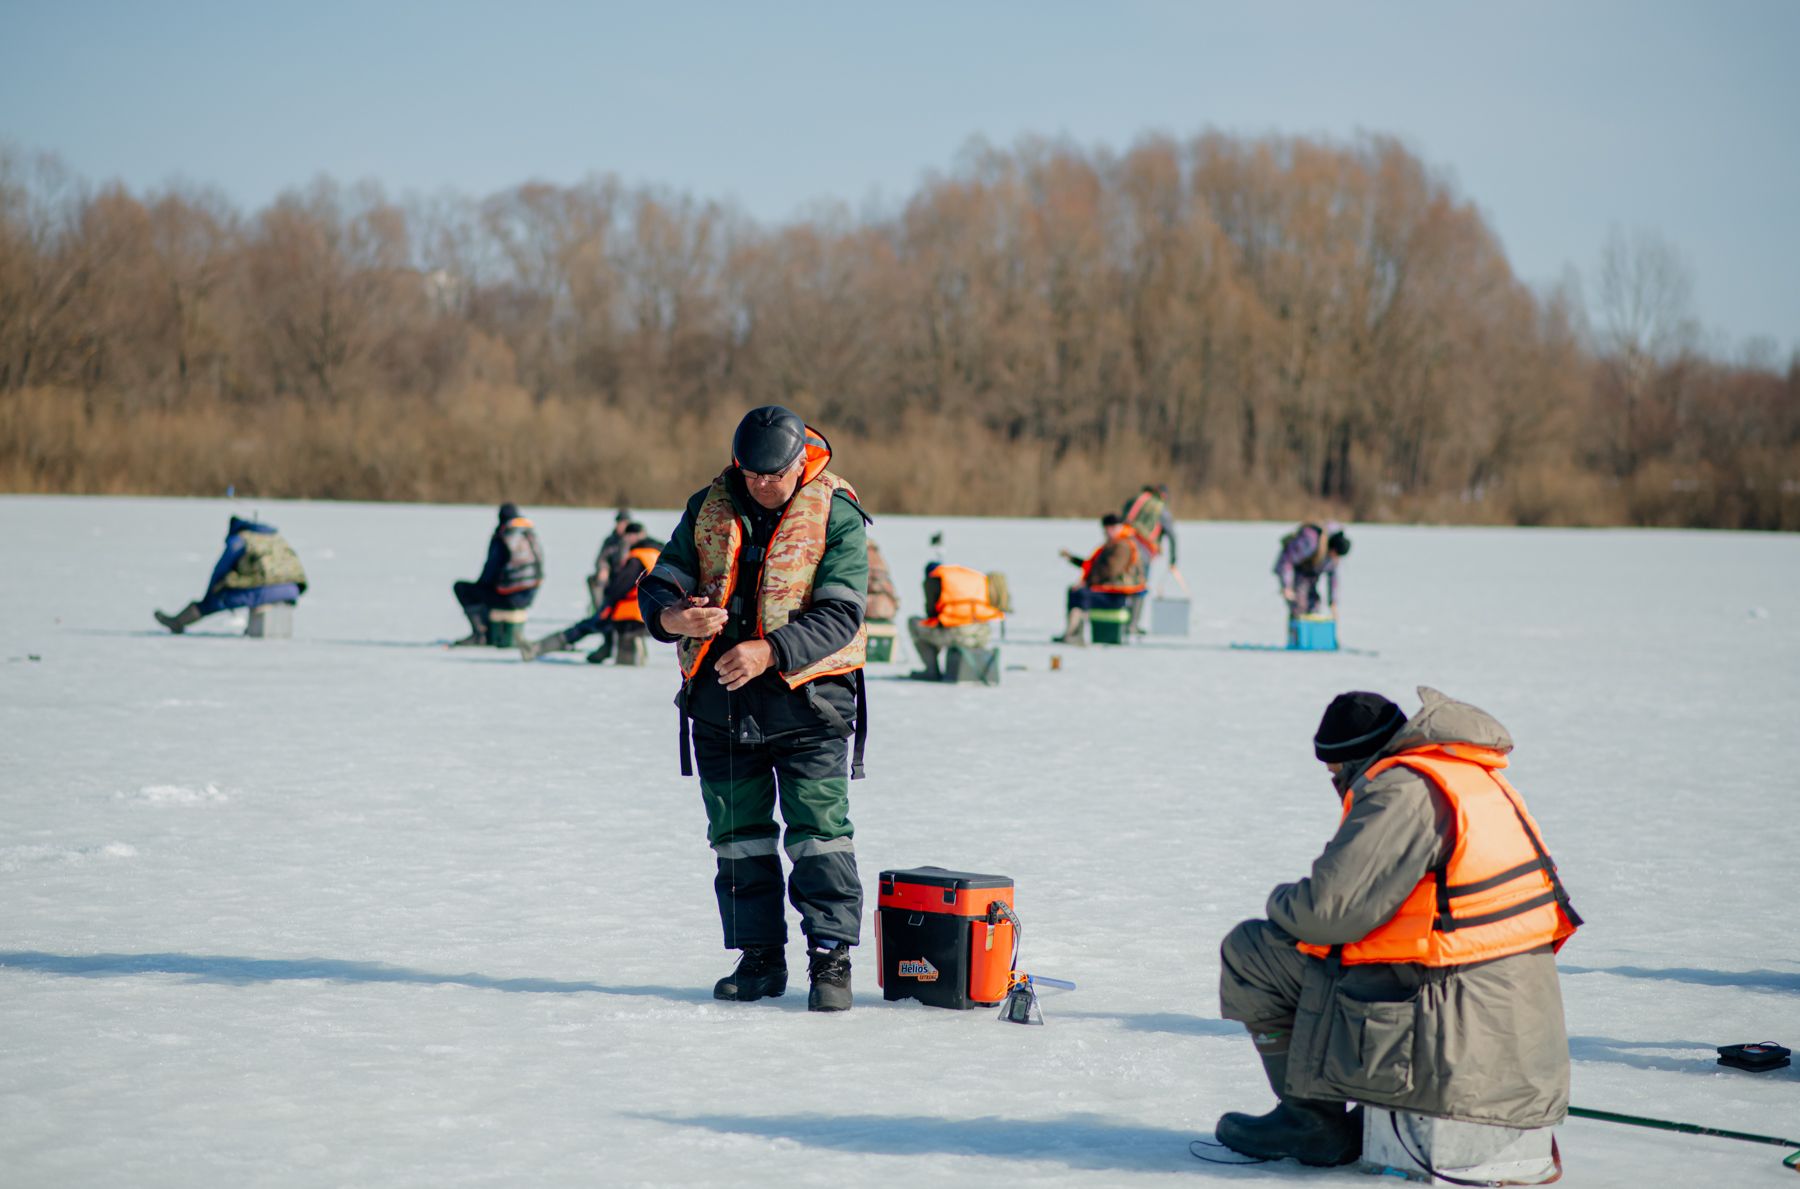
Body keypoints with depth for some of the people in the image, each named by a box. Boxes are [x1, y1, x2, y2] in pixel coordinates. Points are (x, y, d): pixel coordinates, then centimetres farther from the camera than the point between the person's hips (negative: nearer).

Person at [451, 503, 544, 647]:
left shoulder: (500, 539, -13)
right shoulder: (532, 534, 7)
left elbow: (491, 570, -11)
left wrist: (479, 584, 12)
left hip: (510, 597, -7)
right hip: (531, 596, 7)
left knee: (461, 587, 6)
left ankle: (479, 633, 6)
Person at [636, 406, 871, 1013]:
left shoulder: (836, 515, -8)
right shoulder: (708, 507, 5)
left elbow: (840, 615, -15)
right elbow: (660, 582, 4)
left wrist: (770, 651, -29)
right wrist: (671, 615, -21)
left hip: (807, 696, -4)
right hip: (719, 699, 5)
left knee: (819, 829, -9)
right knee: (736, 832, 9)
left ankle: (830, 958, -3)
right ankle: (760, 959, 18)